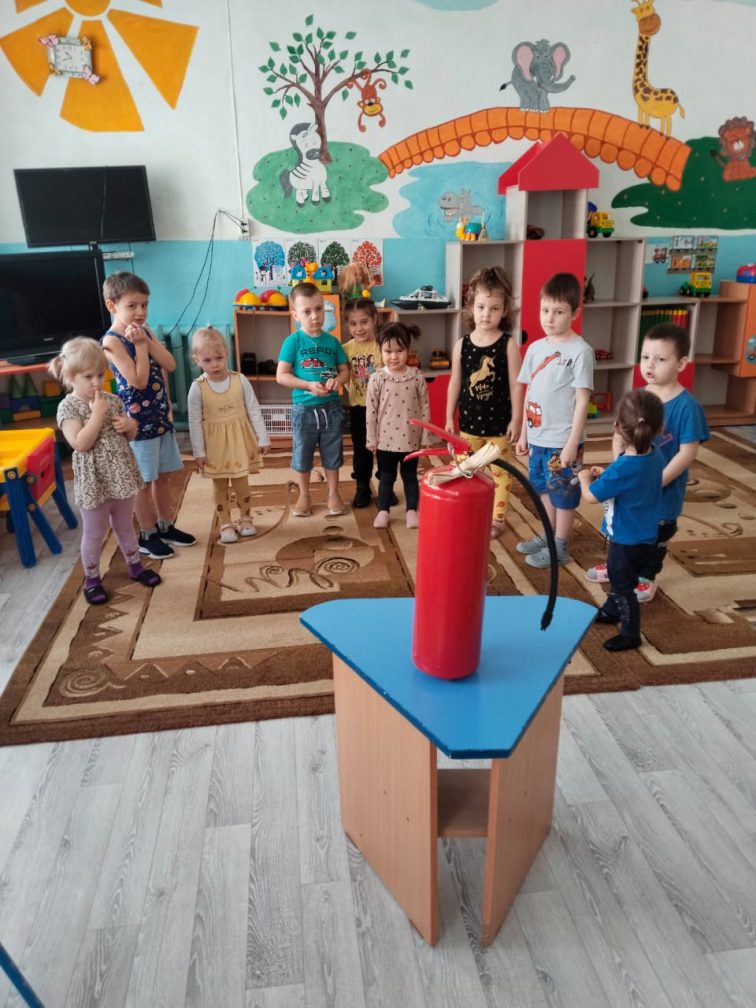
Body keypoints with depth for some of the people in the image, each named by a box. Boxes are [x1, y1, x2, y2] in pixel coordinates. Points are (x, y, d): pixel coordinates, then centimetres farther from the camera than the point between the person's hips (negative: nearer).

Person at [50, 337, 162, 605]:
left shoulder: (112, 400, 2)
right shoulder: (68, 407, -13)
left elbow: (130, 436, 14)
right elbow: (80, 444, -26)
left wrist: (130, 425, -9)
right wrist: (98, 414, -24)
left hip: (121, 476, 5)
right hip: (94, 482, -5)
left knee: (125, 525, 21)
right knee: (94, 534, 9)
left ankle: (135, 566, 38)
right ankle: (92, 579, 26)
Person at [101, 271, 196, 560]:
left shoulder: (145, 332, 8)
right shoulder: (112, 341, -16)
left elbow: (170, 365, -2)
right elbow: (138, 381, -23)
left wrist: (147, 339, -10)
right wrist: (139, 344, -19)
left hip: (161, 416, 8)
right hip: (137, 420, -7)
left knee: (162, 476, 16)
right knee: (144, 481, 3)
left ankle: (165, 527, 30)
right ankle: (147, 536, 17)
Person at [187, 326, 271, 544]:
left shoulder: (239, 380, -9)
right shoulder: (197, 388, -12)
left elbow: (254, 411, -3)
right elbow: (195, 422, -7)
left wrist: (263, 438, -2)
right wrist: (199, 452, -7)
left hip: (239, 440, 1)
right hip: (215, 444, -1)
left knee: (241, 482, 11)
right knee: (219, 485, 10)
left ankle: (246, 518, 30)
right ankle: (225, 524, 24)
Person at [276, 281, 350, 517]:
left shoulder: (332, 341, 1)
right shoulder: (293, 341, -9)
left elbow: (345, 370, 6)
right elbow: (281, 376, -11)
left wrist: (338, 380, -17)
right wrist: (309, 385, -21)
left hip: (331, 408, 2)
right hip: (304, 409, -2)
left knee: (332, 454, 13)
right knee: (302, 454, 10)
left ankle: (333, 494, 29)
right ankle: (304, 497, 27)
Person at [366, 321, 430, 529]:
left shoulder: (417, 376, -6)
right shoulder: (377, 379, -7)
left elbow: (425, 407, -1)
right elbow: (371, 411, -4)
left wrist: (425, 436, -2)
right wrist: (371, 439, -3)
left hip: (410, 438, 0)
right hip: (386, 438, 0)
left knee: (410, 476, 14)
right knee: (386, 477, 13)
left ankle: (412, 510, 26)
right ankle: (383, 511, 26)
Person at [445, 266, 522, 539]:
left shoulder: (508, 344, -10)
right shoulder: (462, 344, -2)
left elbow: (515, 384, -8)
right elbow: (455, 383, 3)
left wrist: (516, 419, -9)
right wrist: (449, 417, 4)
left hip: (498, 421, -3)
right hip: (469, 420, 3)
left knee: (500, 471, 9)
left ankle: (497, 519, 21)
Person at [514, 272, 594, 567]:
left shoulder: (580, 351, -13)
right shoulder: (535, 348, 6)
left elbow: (582, 401, -14)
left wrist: (572, 443, -16)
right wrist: (523, 433, 11)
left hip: (562, 440, -6)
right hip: (537, 437, 6)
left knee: (563, 492, 7)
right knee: (545, 489, 19)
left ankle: (560, 546, 21)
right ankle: (548, 535, 36)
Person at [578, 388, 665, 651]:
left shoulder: (622, 468, -33)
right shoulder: (655, 455, -8)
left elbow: (591, 496, -19)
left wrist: (585, 478, -1)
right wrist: (605, 475, 4)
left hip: (628, 541, -9)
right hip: (645, 537, 9)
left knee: (624, 586, 10)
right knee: (618, 576, 29)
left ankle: (630, 634, 26)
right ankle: (611, 611, 50)